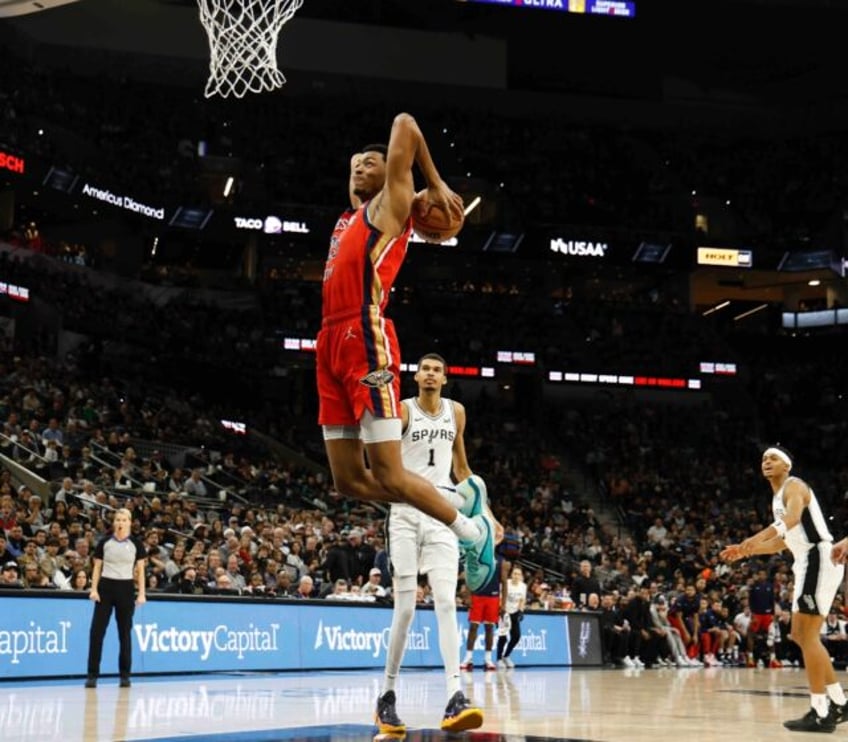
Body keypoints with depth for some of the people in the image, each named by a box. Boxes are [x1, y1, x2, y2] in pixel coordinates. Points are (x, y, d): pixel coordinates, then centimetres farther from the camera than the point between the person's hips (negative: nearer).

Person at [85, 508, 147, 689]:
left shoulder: (136, 544, 2)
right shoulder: (104, 542, 3)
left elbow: (140, 571, 4)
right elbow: (97, 568, 6)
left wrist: (142, 593, -4)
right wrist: (94, 589, -5)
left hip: (126, 589, 0)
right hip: (106, 587, 0)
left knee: (125, 632, 4)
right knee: (97, 631, -6)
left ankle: (125, 675, 12)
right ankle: (92, 675, -1)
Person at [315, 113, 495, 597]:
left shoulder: (389, 204, 4)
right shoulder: (351, 216, 23)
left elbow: (405, 125, -3)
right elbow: (355, 183, 41)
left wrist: (436, 184, 2)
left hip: (366, 341, -8)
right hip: (333, 344, 8)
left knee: (388, 475, -11)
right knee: (349, 480, 6)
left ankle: (473, 529, 8)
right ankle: (458, 498, 20)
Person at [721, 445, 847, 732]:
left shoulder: (794, 486, -8)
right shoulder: (778, 497, 22)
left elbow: (793, 517, -29)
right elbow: (782, 542, 31)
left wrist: (759, 536, -43)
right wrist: (745, 550, 24)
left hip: (819, 559, -10)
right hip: (807, 564, 10)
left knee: (807, 635, -13)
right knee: (800, 635, 14)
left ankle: (820, 713, -13)